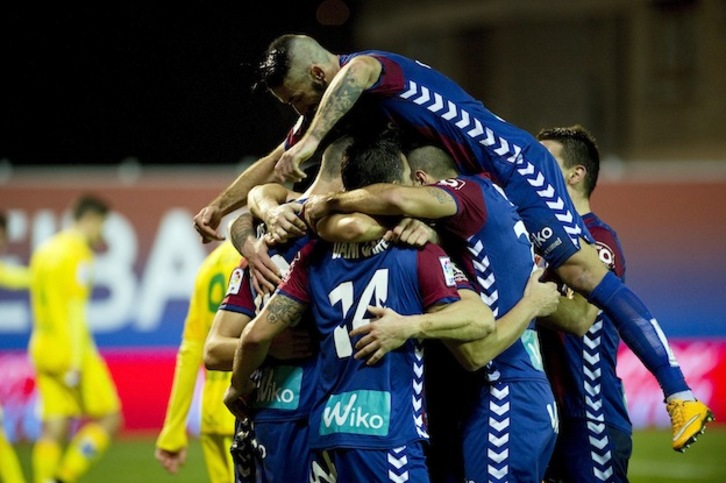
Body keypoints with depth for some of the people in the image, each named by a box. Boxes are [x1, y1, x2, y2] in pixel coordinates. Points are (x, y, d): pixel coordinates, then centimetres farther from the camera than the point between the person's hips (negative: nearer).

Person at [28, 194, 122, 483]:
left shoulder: (44, 251, 16)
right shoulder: (78, 255, -10)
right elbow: (74, 311, -16)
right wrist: (76, 363, -18)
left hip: (43, 351, 8)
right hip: (70, 351, -8)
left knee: (53, 431, 5)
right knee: (109, 418, 0)